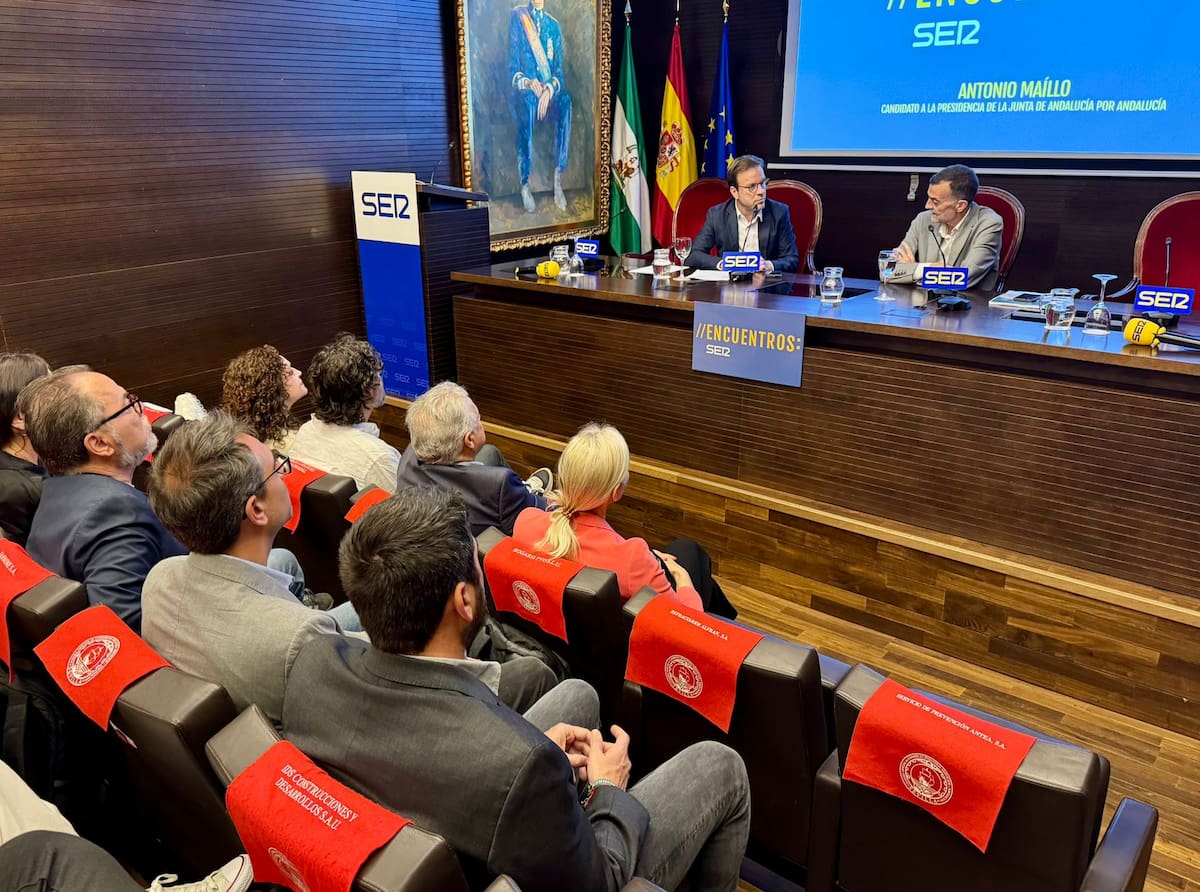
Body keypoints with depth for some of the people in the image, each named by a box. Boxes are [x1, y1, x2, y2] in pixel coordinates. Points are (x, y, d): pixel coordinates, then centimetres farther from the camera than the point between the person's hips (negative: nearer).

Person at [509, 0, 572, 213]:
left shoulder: (553, 25, 14)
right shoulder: (517, 17, 7)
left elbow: (559, 69, 6)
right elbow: (513, 66, 1)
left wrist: (550, 89, -16)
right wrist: (528, 83, -20)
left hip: (549, 90, 3)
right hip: (525, 89, -3)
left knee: (566, 102, -32)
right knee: (527, 100, -38)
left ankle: (558, 179, -32)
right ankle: (525, 185, -37)